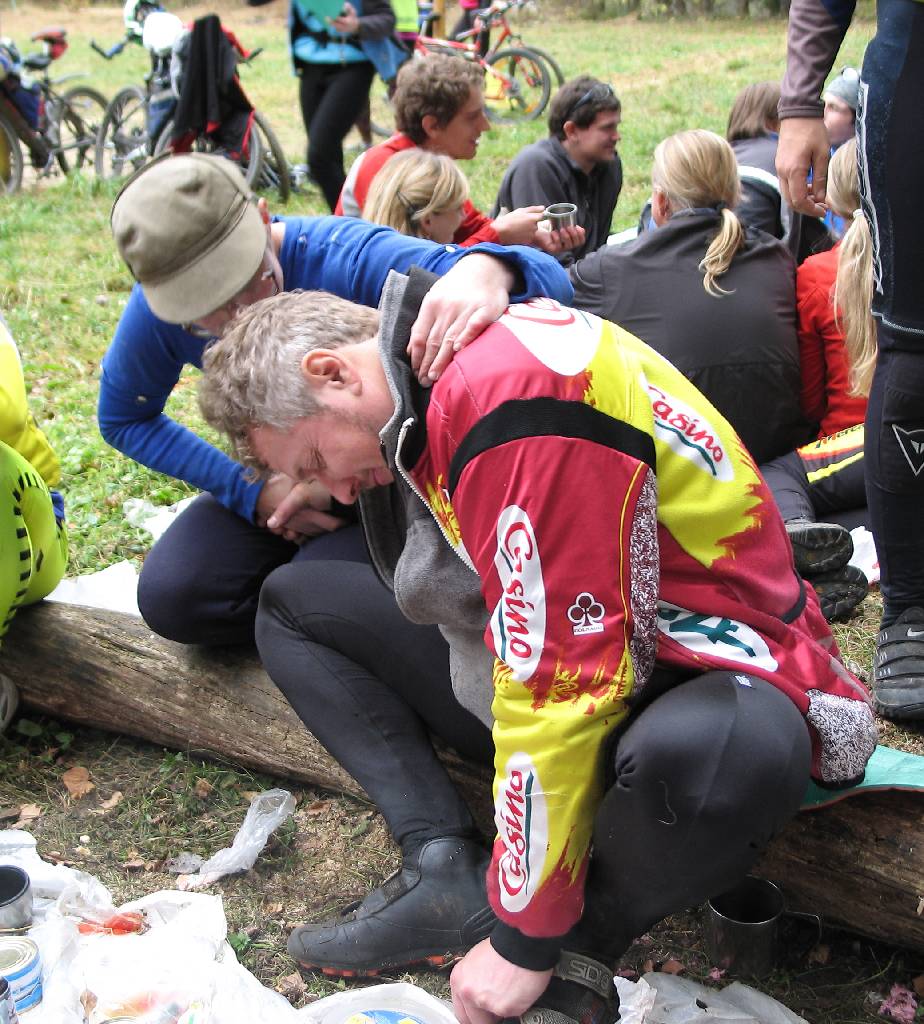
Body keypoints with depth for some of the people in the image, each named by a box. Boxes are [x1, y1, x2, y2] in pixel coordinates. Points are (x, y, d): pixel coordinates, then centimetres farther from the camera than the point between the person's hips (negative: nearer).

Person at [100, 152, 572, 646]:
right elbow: (123, 419, 1)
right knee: (168, 597, -16)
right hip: (278, 482, 4)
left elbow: (547, 276, -39)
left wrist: (483, 269, -66)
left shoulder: (344, 259, -33)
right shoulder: (155, 310, -20)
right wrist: (249, 491, -13)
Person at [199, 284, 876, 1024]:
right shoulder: (437, 381, 1)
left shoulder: (516, 398, -27)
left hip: (713, 672, -9)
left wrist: (526, 941, -19)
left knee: (700, 752, -44)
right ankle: (448, 879, -2)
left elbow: (561, 684, -28)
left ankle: (570, 946, -13)